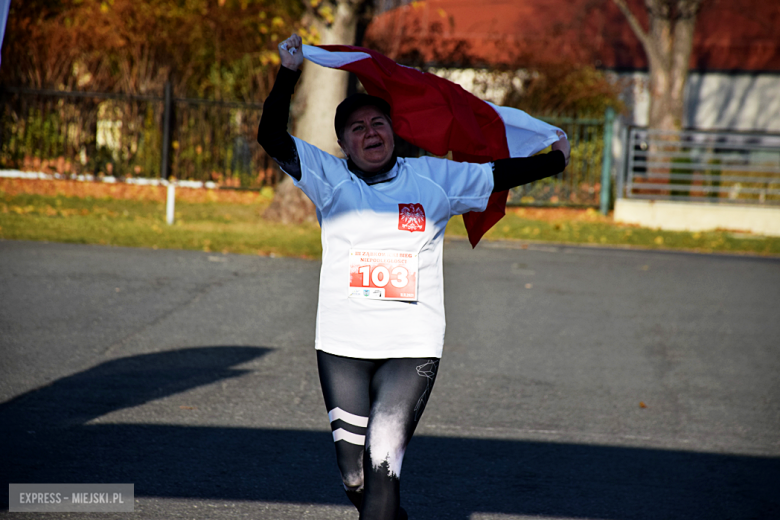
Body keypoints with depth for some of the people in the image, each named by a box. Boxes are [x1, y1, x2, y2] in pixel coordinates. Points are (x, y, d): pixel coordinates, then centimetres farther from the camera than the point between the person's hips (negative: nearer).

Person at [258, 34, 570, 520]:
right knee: (355, 474, 5)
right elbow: (272, 137, 0)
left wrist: (557, 159, 23)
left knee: (382, 465, -14)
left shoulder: (433, 178, 10)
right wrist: (289, 73, -3)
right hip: (341, 346, 1)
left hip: (412, 347, -1)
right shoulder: (331, 178, 7)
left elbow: (499, 175, 19)